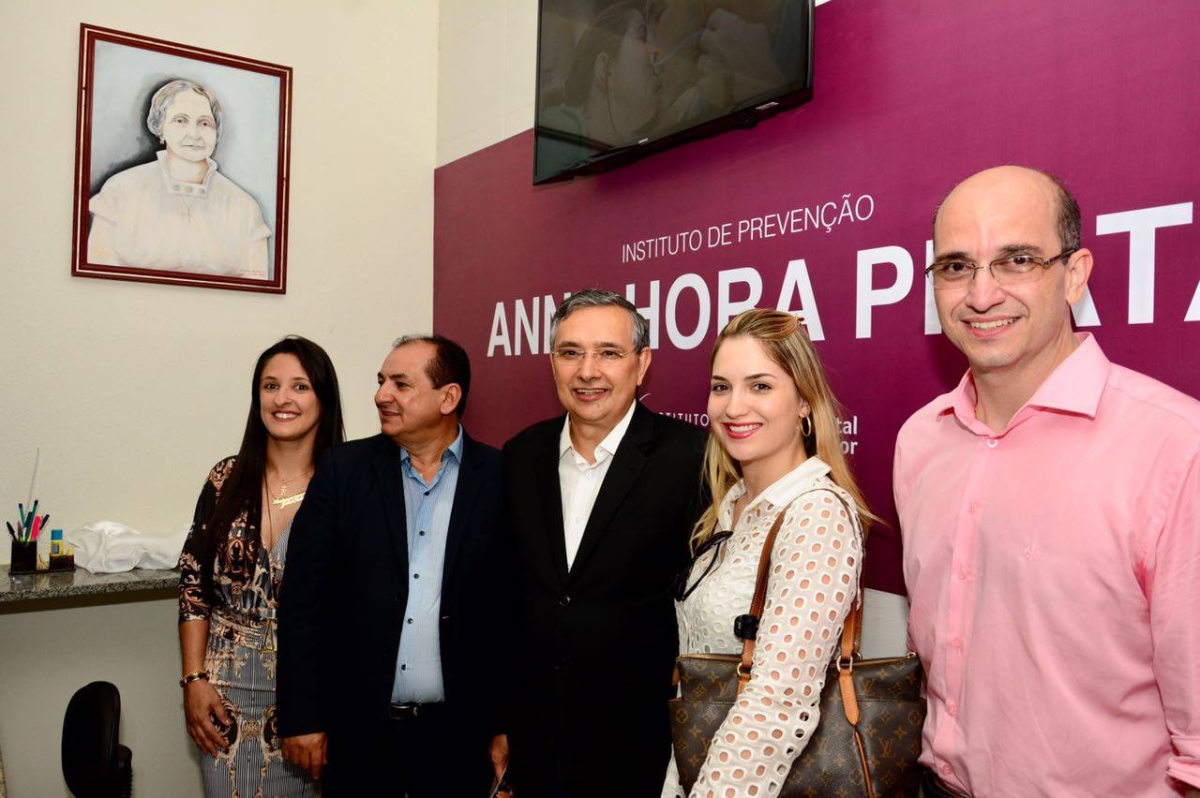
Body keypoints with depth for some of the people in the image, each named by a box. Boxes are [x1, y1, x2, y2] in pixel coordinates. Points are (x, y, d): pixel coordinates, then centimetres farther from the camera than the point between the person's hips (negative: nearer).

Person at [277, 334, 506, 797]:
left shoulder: (499, 479, -6)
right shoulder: (343, 470, -2)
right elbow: (303, 598, -2)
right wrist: (300, 717, -3)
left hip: (457, 733, 0)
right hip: (356, 728, 1)